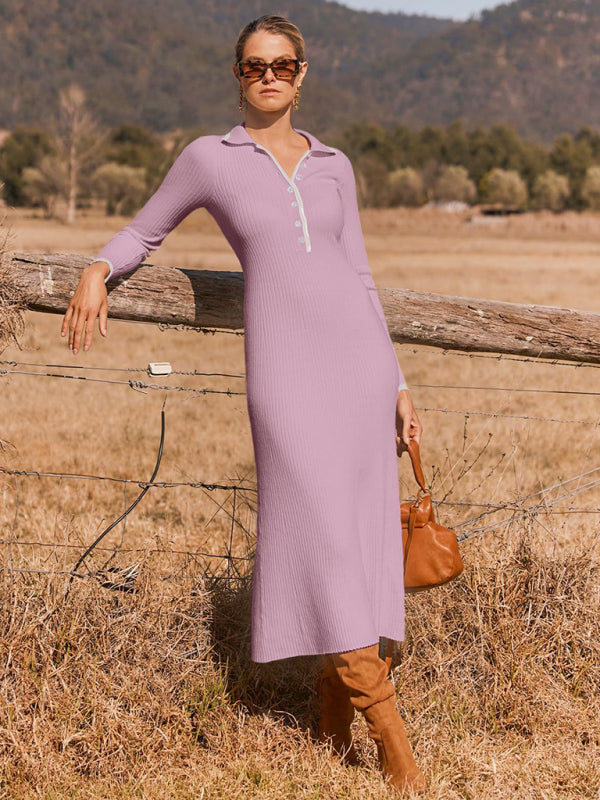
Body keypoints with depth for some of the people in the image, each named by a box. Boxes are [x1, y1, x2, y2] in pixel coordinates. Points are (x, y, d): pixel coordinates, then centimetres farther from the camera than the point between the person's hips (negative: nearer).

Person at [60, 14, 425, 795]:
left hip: (358, 355, 4)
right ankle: (391, 732, -3)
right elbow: (142, 232, 16)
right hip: (284, 366, -3)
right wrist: (97, 270, -7)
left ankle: (334, 715, 17)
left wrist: (398, 382, 13)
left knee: (360, 536, 4)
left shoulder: (333, 166, 13)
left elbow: (359, 278, 16)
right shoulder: (209, 158, 5)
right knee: (325, 541, -9)